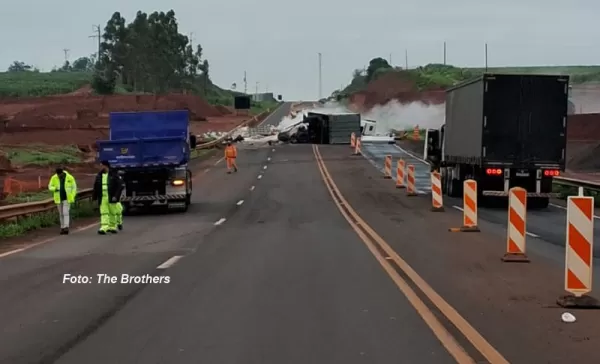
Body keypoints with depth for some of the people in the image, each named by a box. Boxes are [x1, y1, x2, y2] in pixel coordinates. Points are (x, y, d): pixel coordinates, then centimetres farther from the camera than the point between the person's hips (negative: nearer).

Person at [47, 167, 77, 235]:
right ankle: (62, 228, 18)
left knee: (65, 213, -14)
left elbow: (74, 187, -3)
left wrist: (72, 197, -11)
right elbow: (50, 186, 2)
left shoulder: (70, 177, -11)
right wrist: (55, 189, -21)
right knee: (61, 214, 9)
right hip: (59, 198, 3)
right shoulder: (54, 178, -5)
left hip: (67, 198, -3)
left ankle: (66, 228, -17)